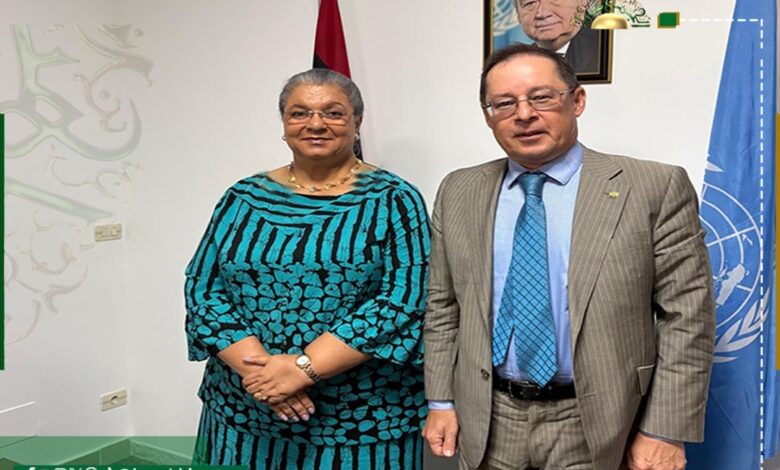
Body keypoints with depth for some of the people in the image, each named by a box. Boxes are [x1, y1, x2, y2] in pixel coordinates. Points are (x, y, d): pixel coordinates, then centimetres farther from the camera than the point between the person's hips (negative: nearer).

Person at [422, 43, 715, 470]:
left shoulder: (656, 188, -9)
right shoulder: (458, 193, 2)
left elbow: (686, 316, -8)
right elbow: (443, 308, 7)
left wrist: (666, 432, -10)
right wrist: (441, 402, 3)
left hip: (598, 431, -3)